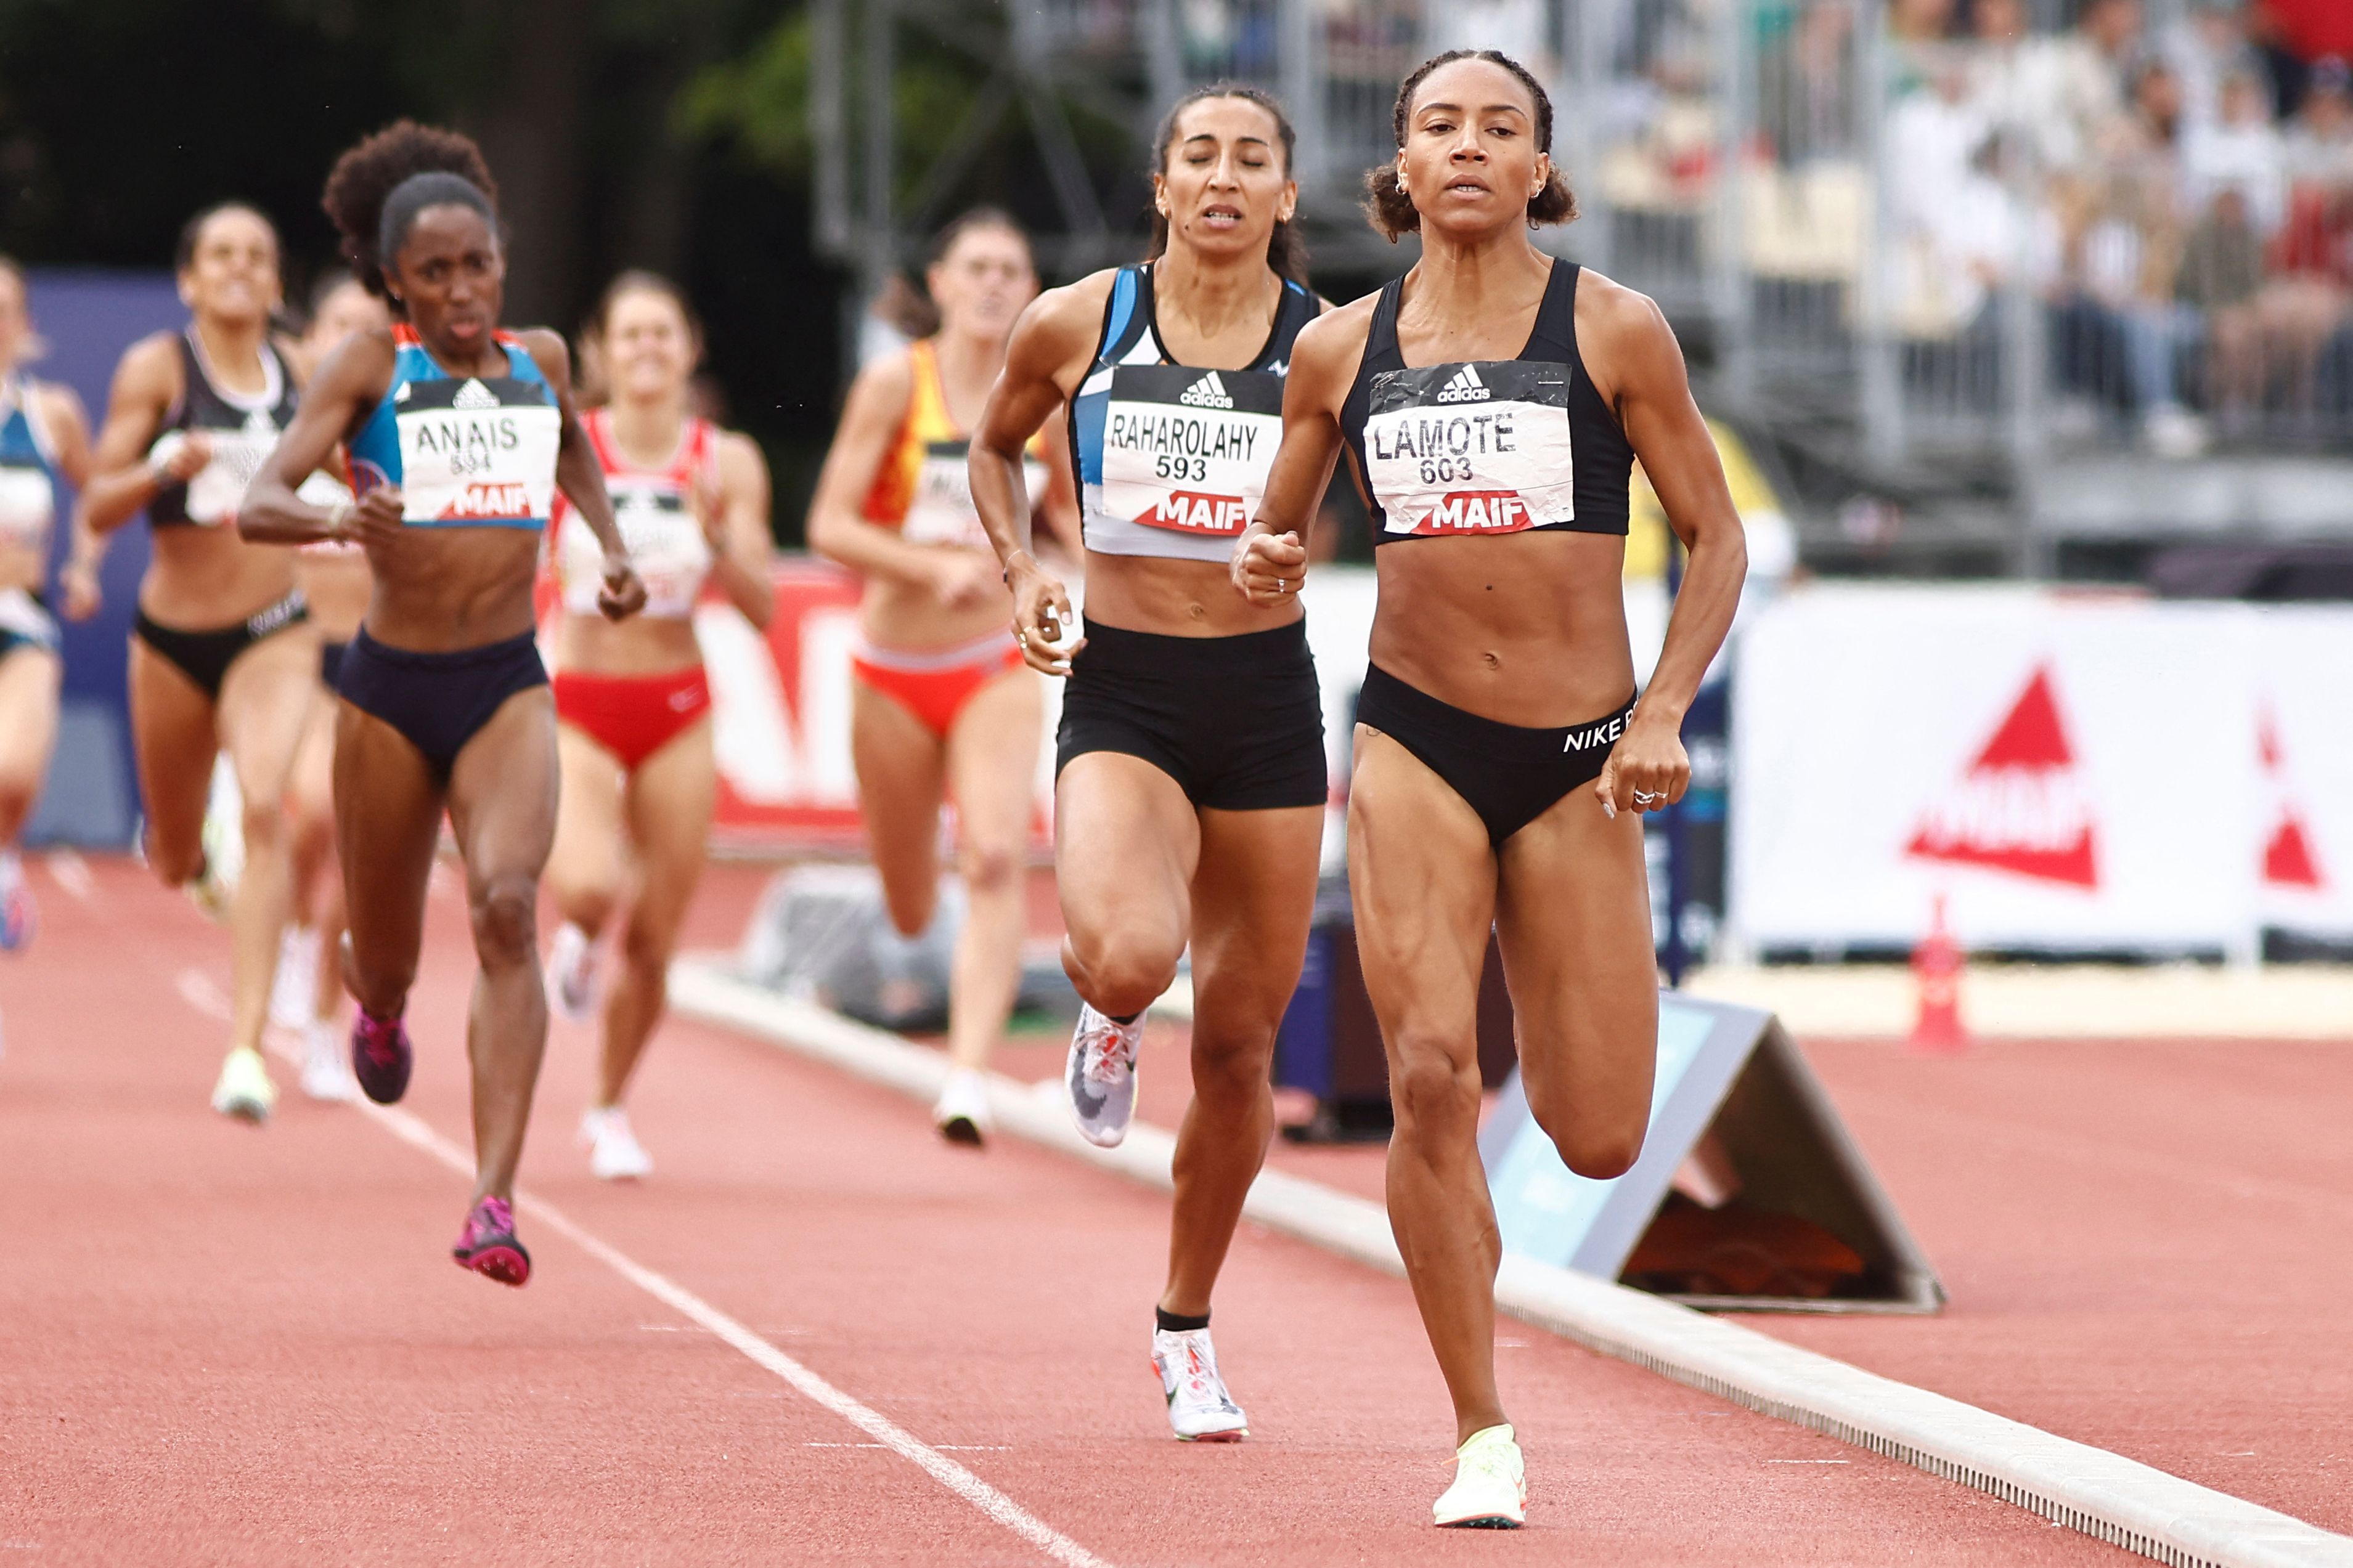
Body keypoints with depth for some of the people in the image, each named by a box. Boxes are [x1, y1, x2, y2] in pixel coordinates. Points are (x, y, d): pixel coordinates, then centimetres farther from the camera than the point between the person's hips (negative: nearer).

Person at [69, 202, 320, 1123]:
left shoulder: (300, 375, 2)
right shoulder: (156, 367, -7)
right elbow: (98, 510, -11)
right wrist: (165, 467, -27)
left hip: (275, 636, 0)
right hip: (173, 639, 0)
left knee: (265, 807, -25)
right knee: (175, 862, 14)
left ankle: (247, 1050, -28)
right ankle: (196, 850, 56)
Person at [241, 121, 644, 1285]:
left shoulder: (540, 359, 6)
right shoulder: (371, 366, -5)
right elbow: (259, 506, -14)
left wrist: (612, 548, 16)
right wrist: (338, 522, -35)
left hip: (508, 686, 1)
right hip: (390, 686, -1)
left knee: (506, 907, -22)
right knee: (384, 957, 13)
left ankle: (495, 1200, -27)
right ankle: (378, 1007, 54)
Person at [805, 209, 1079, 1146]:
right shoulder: (895, 384, -8)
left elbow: (1068, 512, 19)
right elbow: (829, 525, -13)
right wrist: (933, 567, -25)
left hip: (997, 665, 1)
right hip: (894, 670, -1)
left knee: (996, 858, -23)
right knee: (909, 907, 11)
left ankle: (969, 1073, -28)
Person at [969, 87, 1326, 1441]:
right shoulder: (1078, 324, -1)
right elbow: (994, 447, 18)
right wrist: (1022, 570, 1)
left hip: (1269, 703, 2)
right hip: (1121, 698, -1)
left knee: (1239, 1040, 8)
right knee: (1128, 956, -30)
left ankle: (1188, 1327, 28)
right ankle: (1110, 1020, 10)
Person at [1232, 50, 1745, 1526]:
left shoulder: (1614, 330, -1)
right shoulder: (1341, 350, 6)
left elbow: (1717, 537, 3)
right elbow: (1279, 534, 18)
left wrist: (1665, 710, -9)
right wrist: (1268, 565, -6)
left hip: (1578, 754, -1)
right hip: (1415, 740, 1)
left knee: (1600, 1141, -2)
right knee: (1430, 1077, -14)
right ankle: (1485, 1436, -1)